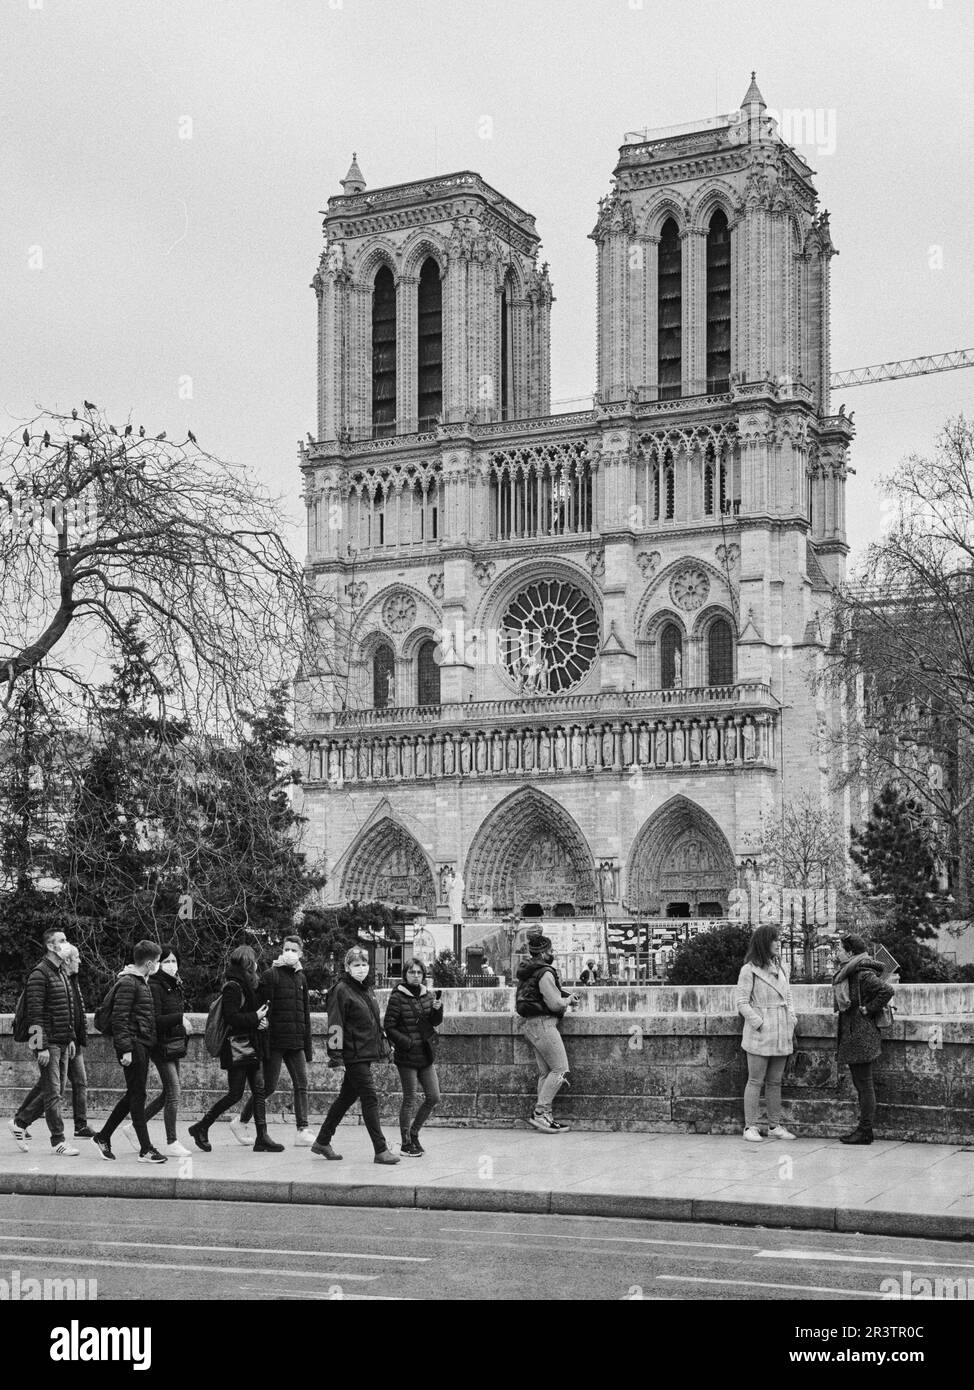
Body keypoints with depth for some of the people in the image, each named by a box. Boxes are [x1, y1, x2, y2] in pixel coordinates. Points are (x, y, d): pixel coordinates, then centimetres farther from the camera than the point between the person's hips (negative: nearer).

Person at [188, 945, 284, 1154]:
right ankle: (200, 1128, 9)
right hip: (236, 1048, -10)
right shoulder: (233, 987, -13)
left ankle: (262, 1138, 2)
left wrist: (260, 1020, 3)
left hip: (250, 1046, 10)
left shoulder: (245, 985, 16)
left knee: (258, 1089, 3)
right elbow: (231, 1017, -22)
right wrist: (255, 1018, -14)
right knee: (235, 1093, -5)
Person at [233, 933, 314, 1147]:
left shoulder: (301, 977, 14)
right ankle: (241, 1122, 15)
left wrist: (308, 1049, 16)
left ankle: (302, 1131, -3)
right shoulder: (270, 975, -6)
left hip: (296, 1043, 6)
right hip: (275, 1041, -6)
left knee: (301, 1085, -2)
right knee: (269, 1087, -2)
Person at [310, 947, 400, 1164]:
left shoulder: (368, 990, 16)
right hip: (353, 1054, -9)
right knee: (370, 1099, -9)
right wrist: (335, 1054, -20)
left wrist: (382, 1047, 23)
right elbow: (335, 1024, -15)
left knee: (346, 1097, 15)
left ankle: (322, 1142, 26)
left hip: (367, 1053, 9)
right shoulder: (341, 990, -11)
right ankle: (381, 1150, -7)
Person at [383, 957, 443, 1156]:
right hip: (407, 1057, -6)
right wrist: (406, 1042, -18)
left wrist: (437, 1009, -12)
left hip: (426, 1055, 6)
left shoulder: (428, 994, 8)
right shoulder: (398, 997, -9)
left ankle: (413, 1133, 25)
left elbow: (436, 1022, 8)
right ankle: (406, 1144, 10)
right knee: (410, 1100, -1)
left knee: (434, 1098, 7)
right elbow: (389, 1027, -10)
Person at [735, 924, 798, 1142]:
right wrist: (760, 1024, -15)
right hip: (759, 1035, -6)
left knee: (775, 1082, 11)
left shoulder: (781, 969, 15)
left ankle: (775, 1126, 16)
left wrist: (792, 1024, 8)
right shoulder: (749, 970, -6)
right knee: (756, 1081, -1)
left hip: (781, 1035, 6)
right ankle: (750, 1127, 3)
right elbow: (742, 1003, -8)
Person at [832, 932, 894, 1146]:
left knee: (864, 1085, -4)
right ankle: (863, 1129, 20)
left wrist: (868, 1009, -18)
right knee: (860, 1085, 14)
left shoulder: (863, 975, -17)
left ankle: (865, 1132, 1)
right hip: (850, 1037, 10)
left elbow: (887, 990, -26)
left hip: (861, 1037, -10)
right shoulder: (845, 974, 13)